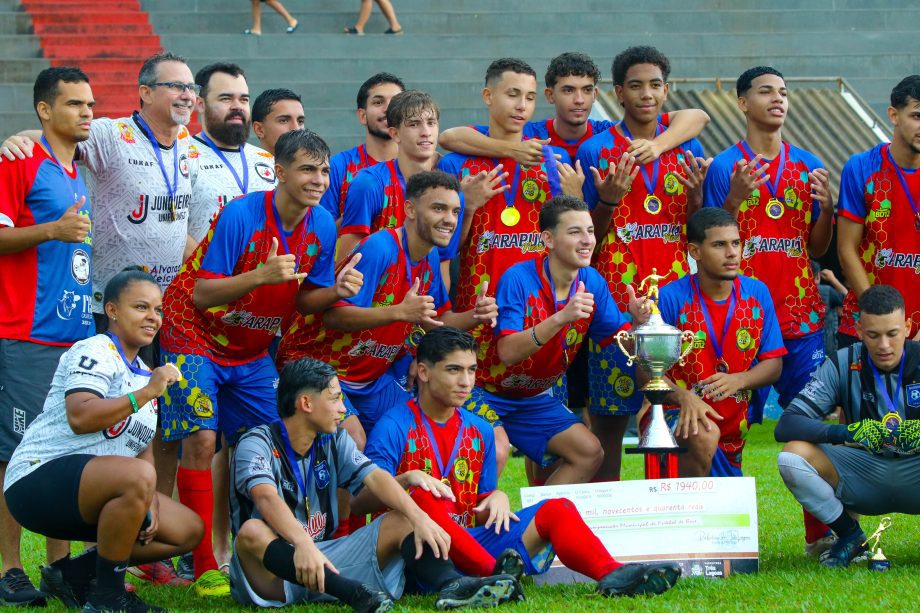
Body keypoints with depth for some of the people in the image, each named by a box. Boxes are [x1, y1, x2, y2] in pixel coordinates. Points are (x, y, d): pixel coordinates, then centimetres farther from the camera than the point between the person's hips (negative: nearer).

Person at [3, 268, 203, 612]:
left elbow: (143, 448, 19)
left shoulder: (142, 374, 19)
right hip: (37, 477, -10)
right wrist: (145, 394, -30)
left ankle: (75, 574, 6)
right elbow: (79, 418, -27)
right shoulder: (95, 353, -10)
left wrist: (150, 502, 2)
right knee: (136, 477, -36)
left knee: (188, 530, 6)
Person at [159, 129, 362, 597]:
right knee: (201, 440, -16)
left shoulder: (322, 226, -7)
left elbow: (302, 299, 1)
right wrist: (261, 276, -40)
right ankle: (204, 568, -11)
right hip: (197, 339, -6)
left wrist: (336, 290, -21)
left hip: (253, 350, 6)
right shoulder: (240, 216, -25)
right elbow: (201, 294, -26)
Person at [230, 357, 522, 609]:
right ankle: (353, 592, -53)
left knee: (401, 521, -7)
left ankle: (450, 583, -39)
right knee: (252, 532, -37)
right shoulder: (258, 443, -10)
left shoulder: (334, 441, 10)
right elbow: (266, 497, -30)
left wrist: (419, 517, -25)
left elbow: (374, 477, -6)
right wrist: (303, 545, -49)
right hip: (271, 575, -6)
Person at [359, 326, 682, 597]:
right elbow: (361, 497, -10)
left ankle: (613, 575, -43)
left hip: (471, 542, 6)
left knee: (556, 510, -13)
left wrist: (497, 499, -5)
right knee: (424, 500, -37)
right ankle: (495, 572, -56)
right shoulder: (395, 427, -1)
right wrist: (407, 479, -27)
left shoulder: (479, 430, 18)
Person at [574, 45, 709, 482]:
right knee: (609, 416, -2)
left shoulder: (688, 150, 10)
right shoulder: (596, 151, 2)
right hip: (615, 299, -2)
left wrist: (696, 194, -8)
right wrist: (608, 201, -16)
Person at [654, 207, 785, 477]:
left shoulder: (757, 294, 1)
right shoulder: (670, 298, -12)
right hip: (676, 414, -5)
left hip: (732, 424, 5)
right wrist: (684, 397, -34)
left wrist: (738, 380, -21)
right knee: (704, 437, -37)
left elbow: (774, 364, 2)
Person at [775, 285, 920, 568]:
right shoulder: (843, 364, -6)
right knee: (792, 455, -24)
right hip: (865, 468, 2)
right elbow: (786, 426, -15)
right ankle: (850, 535, 0)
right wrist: (843, 432, -33)